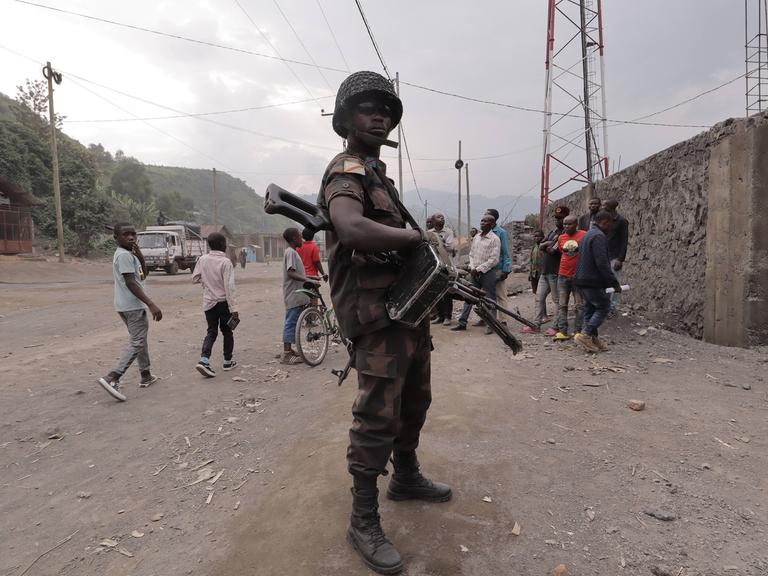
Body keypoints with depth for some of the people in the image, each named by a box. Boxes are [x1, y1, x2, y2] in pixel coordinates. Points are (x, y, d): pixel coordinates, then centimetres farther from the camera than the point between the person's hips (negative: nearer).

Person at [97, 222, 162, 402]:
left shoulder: (130, 254, 14)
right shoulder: (124, 255, -16)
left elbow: (143, 275, 16)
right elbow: (131, 283, -24)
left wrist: (140, 256, 1)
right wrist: (151, 304, -29)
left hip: (129, 305, 10)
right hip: (133, 306, -10)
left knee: (140, 339, 18)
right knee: (136, 343, -8)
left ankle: (146, 376, 28)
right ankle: (112, 378, -13)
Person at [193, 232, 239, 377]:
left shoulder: (202, 259, -1)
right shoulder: (225, 262, -17)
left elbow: (195, 278, 7)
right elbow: (229, 287, -20)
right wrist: (234, 308, -18)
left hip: (208, 302, 4)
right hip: (223, 302, -4)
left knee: (211, 331, 10)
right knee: (227, 331, 12)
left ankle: (204, 360, -8)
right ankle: (227, 362, 21)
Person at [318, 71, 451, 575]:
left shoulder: (377, 173, 19)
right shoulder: (347, 173, -13)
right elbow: (353, 229, -35)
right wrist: (414, 236, -19)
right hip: (379, 313, -10)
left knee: (415, 402, 21)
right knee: (378, 416, -5)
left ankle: (407, 477, 41)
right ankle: (364, 522, 12)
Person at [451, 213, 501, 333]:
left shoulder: (494, 239, -8)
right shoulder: (476, 238, 11)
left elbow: (494, 260, -13)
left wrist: (479, 269, -15)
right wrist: (472, 268, -2)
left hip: (488, 272, -6)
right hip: (475, 273, 6)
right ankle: (462, 323, 15)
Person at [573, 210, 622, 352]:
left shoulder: (588, 235, 18)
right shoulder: (599, 236, -15)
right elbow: (602, 263, -22)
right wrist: (614, 283, -16)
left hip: (582, 280, 10)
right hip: (593, 281, -10)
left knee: (590, 308, 13)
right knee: (604, 307, -2)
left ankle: (593, 338, 16)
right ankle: (585, 334, -8)